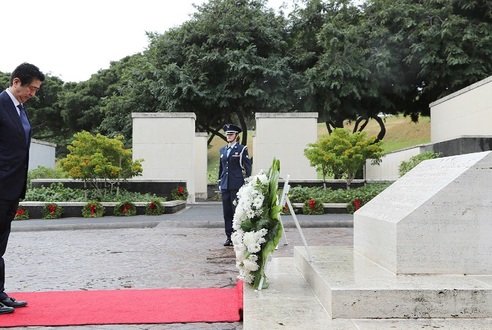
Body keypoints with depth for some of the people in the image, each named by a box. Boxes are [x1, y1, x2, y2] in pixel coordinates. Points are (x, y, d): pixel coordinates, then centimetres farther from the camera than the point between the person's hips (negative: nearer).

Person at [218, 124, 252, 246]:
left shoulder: (242, 149, 0)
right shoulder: (223, 150, 16)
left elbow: (248, 167, -2)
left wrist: (246, 184, -7)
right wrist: (220, 183, 16)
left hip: (237, 185, -5)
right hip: (225, 185, 5)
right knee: (227, 212, 6)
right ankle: (229, 237, 13)